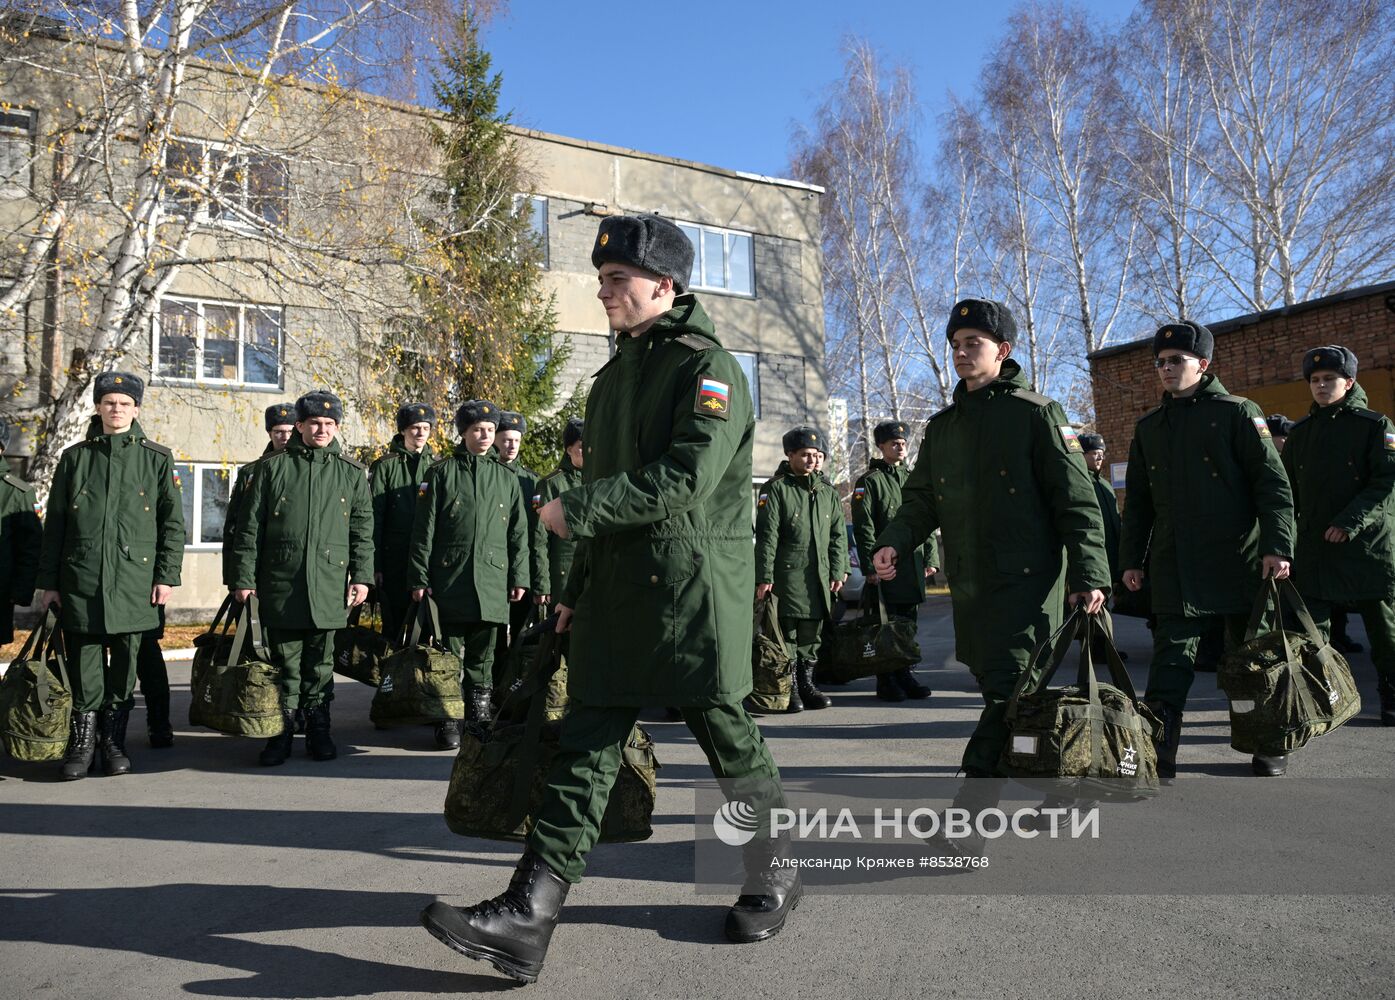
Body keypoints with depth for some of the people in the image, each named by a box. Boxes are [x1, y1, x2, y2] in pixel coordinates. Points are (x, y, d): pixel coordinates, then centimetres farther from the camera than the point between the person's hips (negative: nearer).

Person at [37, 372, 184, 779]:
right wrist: (49, 580, 5)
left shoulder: (157, 458, 5)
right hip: (80, 578, 1)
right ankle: (82, 743, 16)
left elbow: (173, 522, 4)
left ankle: (113, 742, 18)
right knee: (84, 663, 4)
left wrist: (166, 576, -3)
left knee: (125, 665, 5)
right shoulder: (75, 457, 9)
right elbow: (54, 523, 10)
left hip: (135, 578, -1)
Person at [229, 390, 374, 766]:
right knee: (284, 660, 6)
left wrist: (362, 576, 1)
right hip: (279, 582, -1)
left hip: (329, 584, 1)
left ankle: (318, 728, 21)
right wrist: (244, 577, -1)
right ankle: (282, 732, 16)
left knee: (320, 660, 10)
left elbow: (363, 530, 8)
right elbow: (249, 527, 3)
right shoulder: (271, 467, 4)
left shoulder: (352, 472, 7)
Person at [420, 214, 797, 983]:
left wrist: (578, 510, -18)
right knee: (585, 744, 2)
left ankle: (774, 875, 30)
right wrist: (578, 589, 19)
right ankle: (527, 917, 3)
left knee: (726, 734, 7)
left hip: (693, 591, -7)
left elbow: (687, 479, -21)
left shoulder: (709, 368, -7)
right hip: (616, 594, 7)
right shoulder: (614, 374, 18)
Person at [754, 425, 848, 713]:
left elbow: (838, 536, 17)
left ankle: (806, 684, 22)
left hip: (820, 576, 5)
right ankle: (790, 689, 6)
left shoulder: (828, 492, 15)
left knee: (811, 634, 11)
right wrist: (764, 576, -13)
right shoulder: (776, 489, -2)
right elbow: (766, 536, -7)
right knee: (788, 633, -3)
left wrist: (838, 571, 9)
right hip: (786, 574, -5)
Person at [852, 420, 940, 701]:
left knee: (908, 623, 11)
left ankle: (905, 674, 21)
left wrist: (931, 558, 9)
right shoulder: (869, 481, -2)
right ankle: (886, 682, 6)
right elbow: (863, 528, -8)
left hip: (914, 564, 6)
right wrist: (870, 567, -14)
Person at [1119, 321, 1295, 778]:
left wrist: (1276, 546, -15)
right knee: (1170, 658, -2)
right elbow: (1136, 500, 16)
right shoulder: (1149, 426, 13)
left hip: (1238, 559, -3)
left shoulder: (1237, 413, 0)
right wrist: (1130, 558, 11)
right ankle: (1158, 755, -1)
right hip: (1173, 564, 3)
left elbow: (1273, 483, -6)